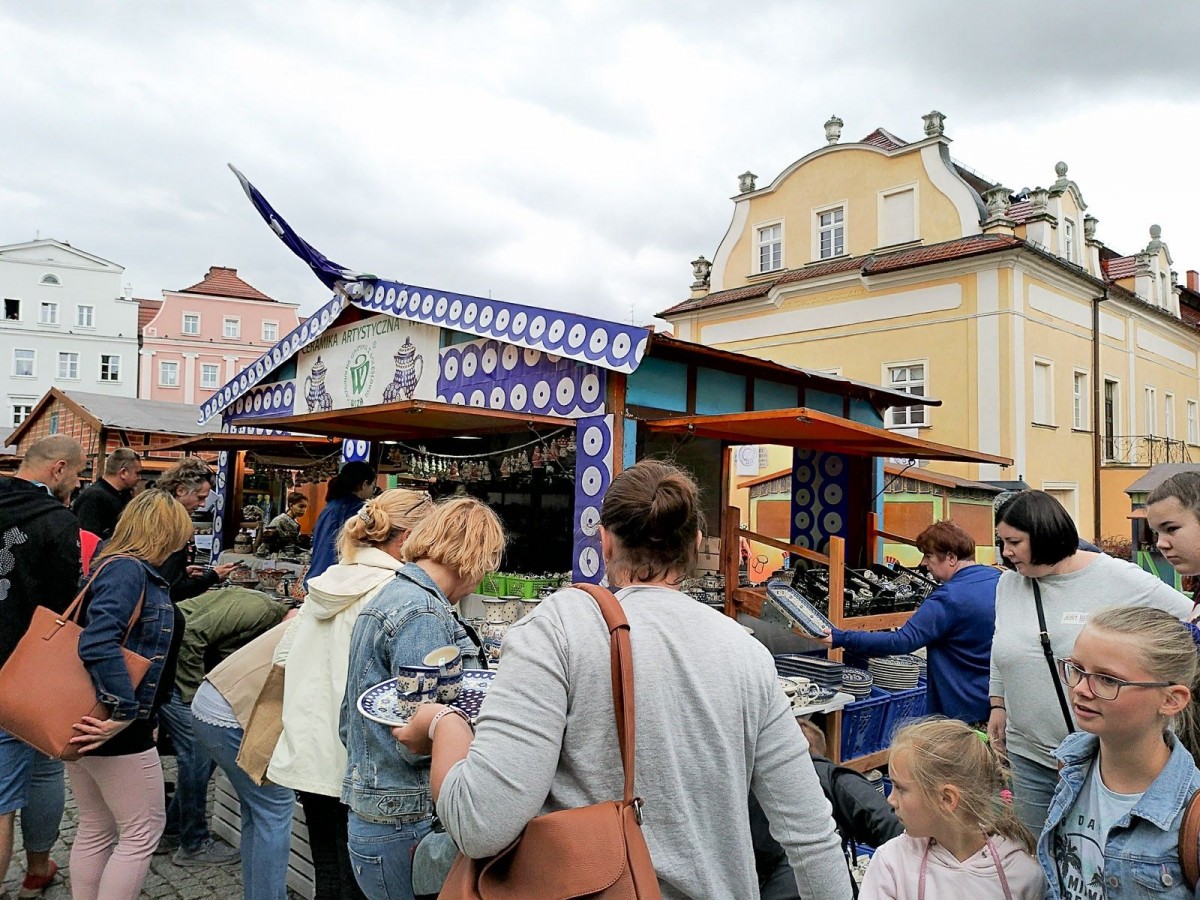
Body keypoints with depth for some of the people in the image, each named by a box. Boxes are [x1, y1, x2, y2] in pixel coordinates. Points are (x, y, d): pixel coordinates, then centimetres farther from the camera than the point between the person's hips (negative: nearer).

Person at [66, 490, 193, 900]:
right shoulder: (129, 570, -20)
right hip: (115, 730, -9)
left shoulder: (116, 566, 9)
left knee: (95, 828, 21)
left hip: (85, 723, 9)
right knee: (142, 831, 6)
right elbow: (98, 643, -33)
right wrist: (126, 711, -29)